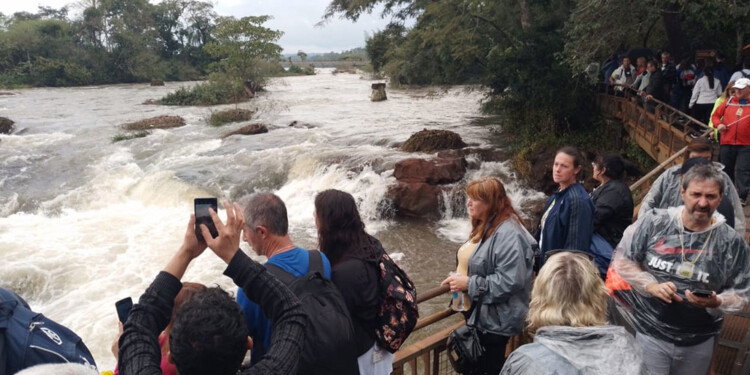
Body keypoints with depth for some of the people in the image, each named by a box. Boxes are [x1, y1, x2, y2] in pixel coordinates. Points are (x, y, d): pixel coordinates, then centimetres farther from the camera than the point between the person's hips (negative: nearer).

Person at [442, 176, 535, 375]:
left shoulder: (508, 233, -23)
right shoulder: (484, 226, 9)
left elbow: (510, 282, -29)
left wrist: (469, 284, -24)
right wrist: (459, 279, 8)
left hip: (495, 321, -10)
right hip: (478, 315, 10)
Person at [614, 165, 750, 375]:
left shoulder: (731, 242, -5)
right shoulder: (653, 222, -9)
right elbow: (621, 260, -4)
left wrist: (715, 302, -22)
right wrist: (650, 286, -18)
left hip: (699, 342, 2)